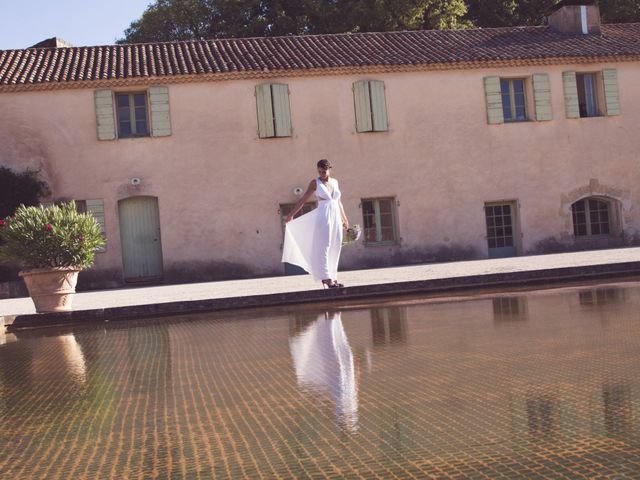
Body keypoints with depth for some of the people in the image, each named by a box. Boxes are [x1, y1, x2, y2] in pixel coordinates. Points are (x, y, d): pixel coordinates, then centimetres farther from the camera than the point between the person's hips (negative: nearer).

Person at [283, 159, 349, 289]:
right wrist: (291, 214, 0)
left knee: (335, 248, 4)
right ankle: (327, 279, -12)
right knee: (324, 247, -9)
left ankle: (333, 278, 9)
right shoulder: (315, 182, 0)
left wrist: (344, 218, 24)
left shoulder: (335, 182, 12)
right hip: (323, 217, -5)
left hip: (336, 217, 5)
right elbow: (303, 199, 2)